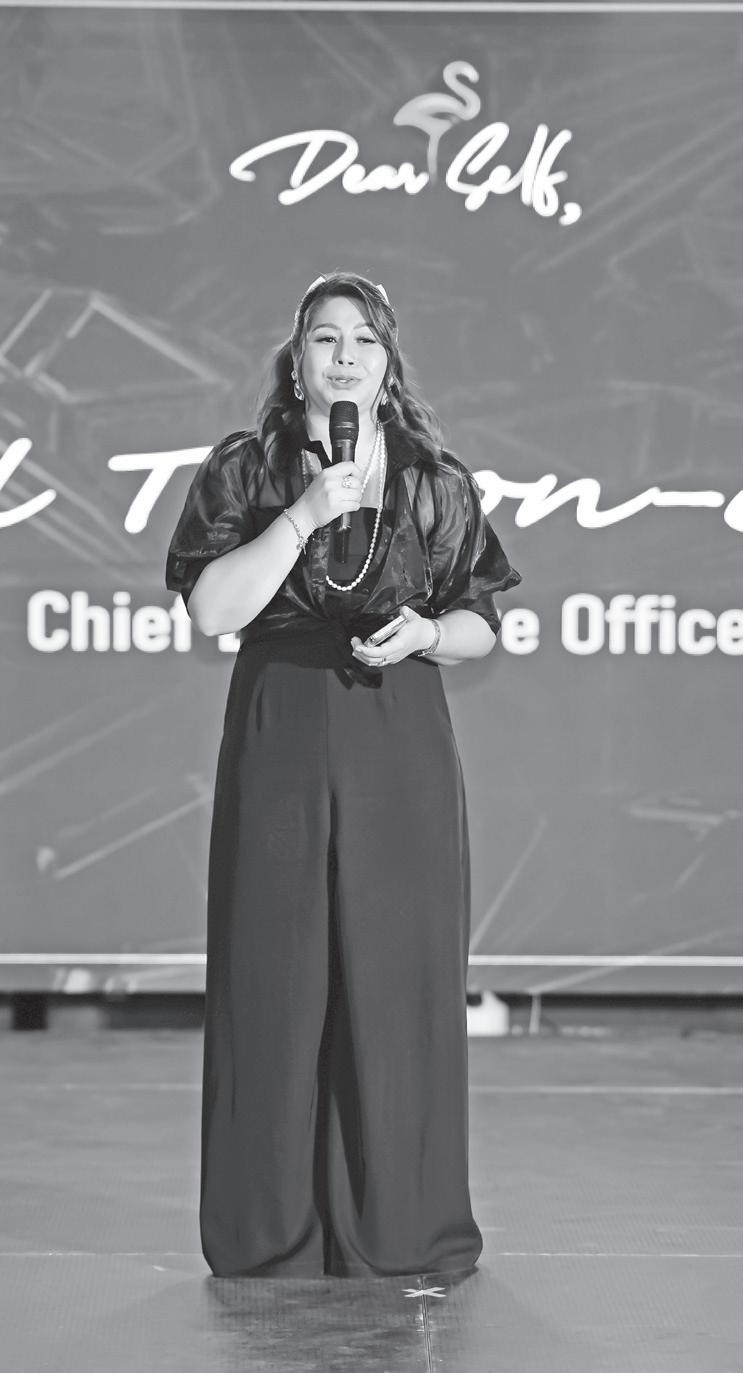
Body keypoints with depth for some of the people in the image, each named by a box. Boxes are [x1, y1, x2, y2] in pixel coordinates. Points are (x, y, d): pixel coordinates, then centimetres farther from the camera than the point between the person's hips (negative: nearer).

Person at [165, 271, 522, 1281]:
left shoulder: (436, 480, 9)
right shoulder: (244, 471, 4)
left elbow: (483, 622, 11)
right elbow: (211, 609, -8)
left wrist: (426, 634, -10)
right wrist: (305, 515, -16)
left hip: (403, 752, 1)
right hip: (281, 747, -1)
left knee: (400, 975, 0)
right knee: (279, 977, -1)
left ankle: (404, 1232, 10)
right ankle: (274, 1234, 8)